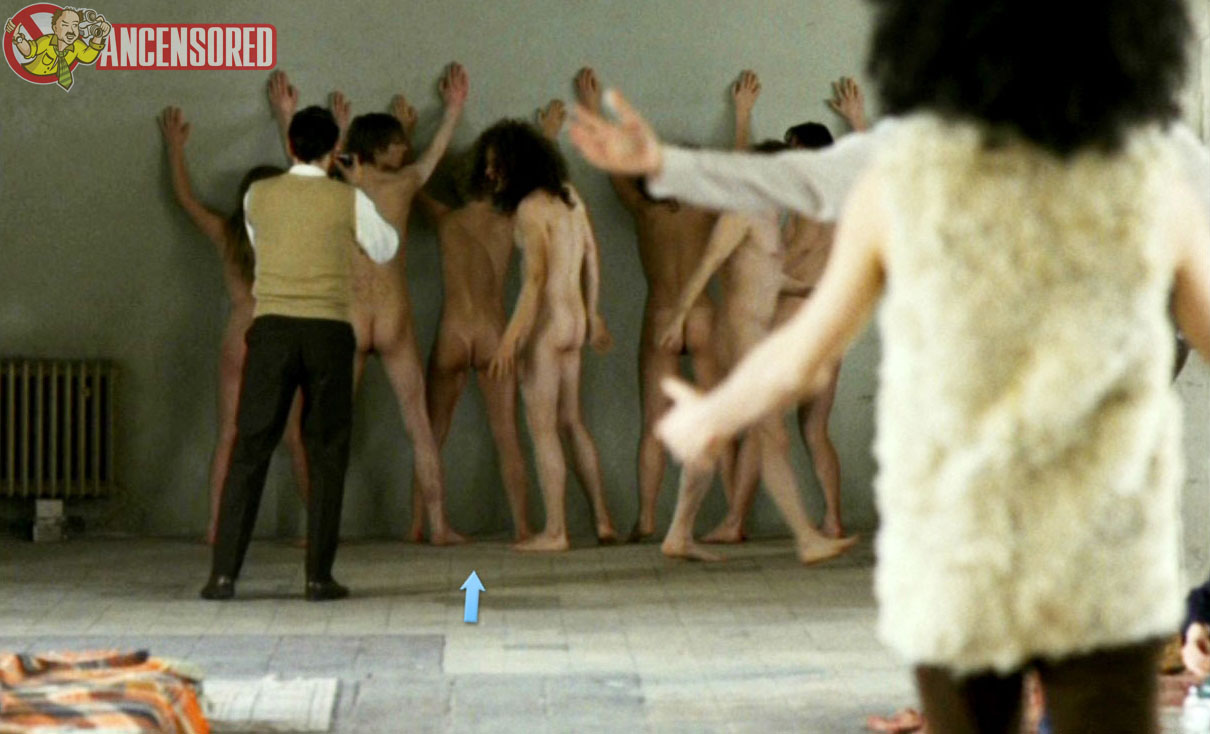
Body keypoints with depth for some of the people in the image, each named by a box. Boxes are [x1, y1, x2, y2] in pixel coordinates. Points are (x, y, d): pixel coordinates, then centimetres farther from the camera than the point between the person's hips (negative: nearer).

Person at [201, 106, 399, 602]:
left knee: (250, 449, 3)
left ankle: (224, 572, -3)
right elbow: (385, 249, 17)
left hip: (272, 327, 1)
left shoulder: (259, 196, 4)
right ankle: (319, 576, 3)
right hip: (328, 331, -1)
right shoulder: (349, 200, 0)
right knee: (326, 453, 7)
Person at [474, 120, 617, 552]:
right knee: (571, 423, 17)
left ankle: (555, 531, -1)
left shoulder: (531, 207, -15)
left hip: (547, 321, -8)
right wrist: (593, 316, 28)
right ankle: (603, 520, 17)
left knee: (543, 429, -2)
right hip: (573, 319, 8)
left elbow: (536, 276, -22)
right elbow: (591, 260, 18)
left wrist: (511, 337, -23)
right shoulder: (569, 198, 10)